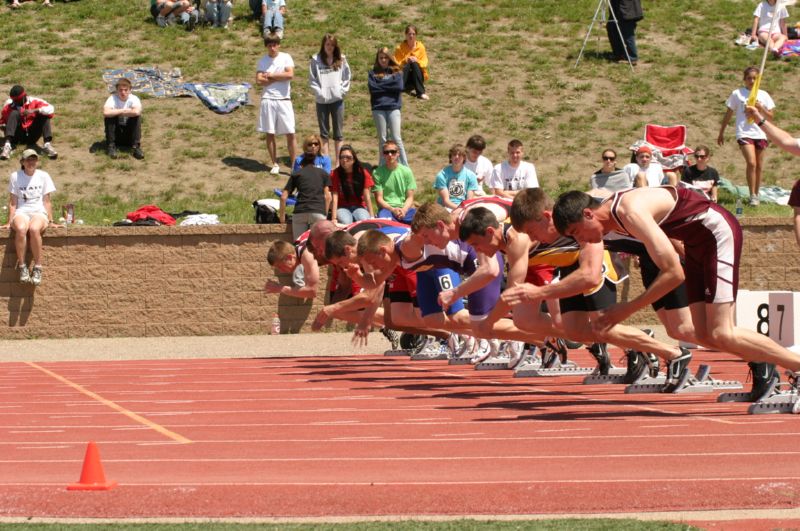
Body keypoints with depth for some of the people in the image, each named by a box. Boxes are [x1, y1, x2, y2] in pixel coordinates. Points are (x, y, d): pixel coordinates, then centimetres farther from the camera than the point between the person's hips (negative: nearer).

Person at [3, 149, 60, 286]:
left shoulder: (43, 176, 8)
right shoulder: (15, 176, 7)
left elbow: (46, 201, 10)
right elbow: (13, 202, 7)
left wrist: (50, 221, 2)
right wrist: (9, 222, -2)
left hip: (39, 213, 0)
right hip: (21, 213, 0)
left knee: (34, 229, -38)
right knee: (21, 228, -38)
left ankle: (37, 268, -29)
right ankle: (22, 267, -30)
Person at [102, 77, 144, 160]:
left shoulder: (134, 99, -13)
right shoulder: (112, 99, -14)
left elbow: (137, 112, -36)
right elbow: (106, 112, -35)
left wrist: (118, 112, -25)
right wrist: (123, 111, -25)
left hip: (129, 134, 0)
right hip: (115, 133, 0)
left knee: (137, 116, -24)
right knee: (110, 116, -25)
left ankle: (136, 146, -21)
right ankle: (111, 146, -17)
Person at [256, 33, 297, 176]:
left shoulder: (286, 58, 3)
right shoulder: (263, 61, 6)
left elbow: (290, 75, -12)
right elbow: (259, 81, -6)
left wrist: (271, 76, -7)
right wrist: (279, 78, -8)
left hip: (284, 100, -1)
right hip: (268, 100, 1)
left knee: (290, 134, -4)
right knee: (270, 134, 4)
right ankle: (275, 164, 14)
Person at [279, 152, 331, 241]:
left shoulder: (296, 174, 21)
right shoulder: (324, 174, 22)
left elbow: (283, 197, 15)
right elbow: (327, 197, 14)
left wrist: (282, 216, 24)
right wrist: (325, 214, 21)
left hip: (300, 212, 1)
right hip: (318, 212, 0)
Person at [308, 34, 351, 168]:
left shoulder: (341, 60, 4)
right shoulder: (316, 60, 0)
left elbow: (346, 77, 5)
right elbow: (312, 80, 0)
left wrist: (342, 90, -6)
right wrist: (319, 92, -11)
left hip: (337, 100, 1)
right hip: (322, 101, 0)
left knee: (338, 133, 4)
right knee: (324, 132, 7)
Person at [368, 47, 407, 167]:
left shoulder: (396, 72, 10)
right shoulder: (373, 73, 9)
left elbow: (399, 87, -7)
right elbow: (372, 88, -7)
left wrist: (381, 85, -3)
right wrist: (390, 86, -6)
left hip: (393, 107, -1)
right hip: (378, 108, 1)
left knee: (396, 138, -5)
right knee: (382, 138, 6)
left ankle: (405, 165, -3)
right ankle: (382, 165, 12)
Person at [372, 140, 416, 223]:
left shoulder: (406, 171, 8)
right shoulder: (377, 173, 2)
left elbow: (410, 197, 6)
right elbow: (379, 199, -2)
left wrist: (404, 210, -14)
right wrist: (393, 210, -18)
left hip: (405, 208, 2)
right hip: (386, 208, -2)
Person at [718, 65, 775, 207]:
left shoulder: (763, 95, 8)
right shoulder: (737, 94, 3)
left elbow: (770, 117, 9)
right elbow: (728, 114, 10)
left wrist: (761, 108, -9)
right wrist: (721, 133, 11)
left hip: (760, 134, 3)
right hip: (744, 133, -3)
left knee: (759, 166, 6)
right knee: (751, 163, -18)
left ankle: (756, 195, 19)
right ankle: (752, 195, -13)